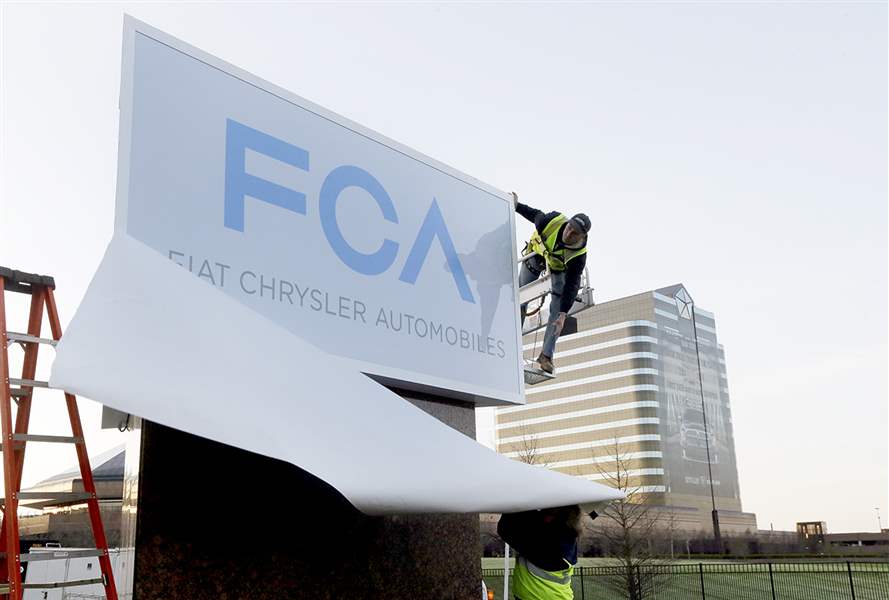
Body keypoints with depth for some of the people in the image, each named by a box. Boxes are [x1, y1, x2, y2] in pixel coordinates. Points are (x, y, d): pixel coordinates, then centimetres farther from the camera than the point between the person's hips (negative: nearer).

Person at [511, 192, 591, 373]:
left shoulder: (578, 256, -39)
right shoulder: (552, 221, -37)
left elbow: (571, 286, -34)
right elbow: (535, 214, -13)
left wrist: (563, 315, -38)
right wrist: (516, 205, 3)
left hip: (560, 268, -2)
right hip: (536, 253, 2)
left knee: (557, 309, -11)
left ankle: (546, 356, -7)